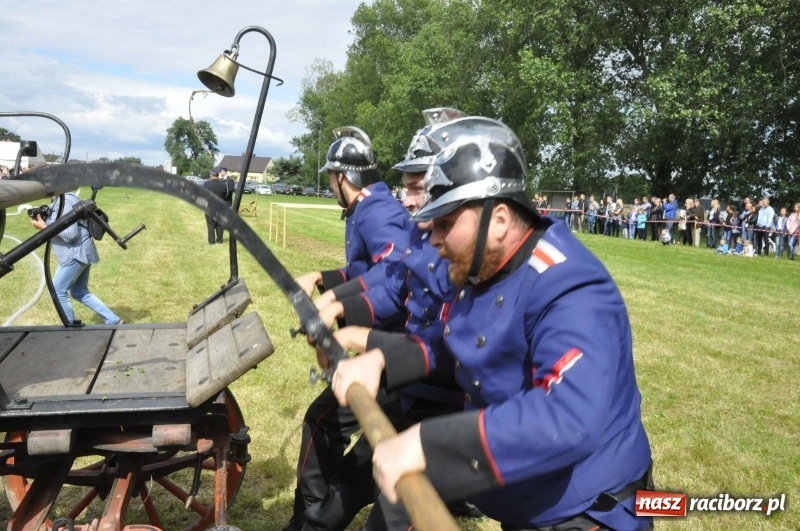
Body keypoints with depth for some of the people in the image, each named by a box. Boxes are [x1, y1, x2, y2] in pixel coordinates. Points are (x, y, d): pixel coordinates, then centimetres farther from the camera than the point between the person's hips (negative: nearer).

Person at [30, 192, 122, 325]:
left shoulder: (64, 201, -17)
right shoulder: (60, 200, 15)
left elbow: (71, 234, -22)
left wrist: (44, 227, -17)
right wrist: (42, 218, 2)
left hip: (76, 254, -10)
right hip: (80, 253, 10)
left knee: (57, 292, 0)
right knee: (79, 292, 16)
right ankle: (113, 321, 15)